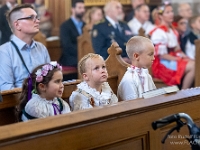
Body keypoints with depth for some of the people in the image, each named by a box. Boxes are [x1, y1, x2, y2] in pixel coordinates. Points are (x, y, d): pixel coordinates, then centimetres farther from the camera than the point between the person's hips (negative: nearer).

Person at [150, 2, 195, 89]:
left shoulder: (173, 31, 15)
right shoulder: (158, 32, -13)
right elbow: (162, 55, -15)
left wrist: (185, 57, -2)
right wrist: (180, 59, -16)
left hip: (174, 59, 9)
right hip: (162, 64, -9)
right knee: (193, 66, -24)